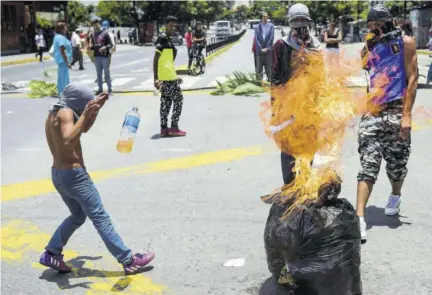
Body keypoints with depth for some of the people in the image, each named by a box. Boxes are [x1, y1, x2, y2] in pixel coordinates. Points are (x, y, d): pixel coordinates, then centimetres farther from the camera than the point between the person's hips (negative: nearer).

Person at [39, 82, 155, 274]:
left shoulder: (54, 113, 14)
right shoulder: (65, 113, -16)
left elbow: (84, 129, 24)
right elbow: (68, 141, -35)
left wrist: (96, 108, 16)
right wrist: (85, 114, -36)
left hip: (58, 174, 10)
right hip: (74, 175, -10)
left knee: (78, 216, 24)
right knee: (100, 218, -5)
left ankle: (51, 254, 21)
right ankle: (128, 261, 1)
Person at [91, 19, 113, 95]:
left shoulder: (105, 33, -4)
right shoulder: (93, 35, 10)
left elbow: (110, 44, -6)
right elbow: (93, 46, 17)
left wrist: (105, 47, -24)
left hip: (105, 56, -5)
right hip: (97, 56, 5)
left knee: (107, 73, 0)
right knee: (99, 73, 9)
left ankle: (110, 89, 6)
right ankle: (100, 89, 16)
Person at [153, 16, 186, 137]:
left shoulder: (167, 39, 16)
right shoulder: (163, 39, -13)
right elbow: (155, 60, -19)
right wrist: (156, 79, -24)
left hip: (167, 76, 10)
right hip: (168, 77, -10)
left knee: (166, 102, 10)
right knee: (178, 99, -2)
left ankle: (164, 129, 12)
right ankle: (174, 127, 0)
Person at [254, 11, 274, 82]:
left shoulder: (271, 26, 5)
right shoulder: (257, 27, 6)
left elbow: (272, 37, -1)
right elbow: (256, 39, 2)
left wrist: (267, 48, -7)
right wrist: (261, 48, -7)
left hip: (268, 49, -1)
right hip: (259, 50, 1)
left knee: (268, 67, 3)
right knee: (259, 67, 0)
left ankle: (269, 81, 8)